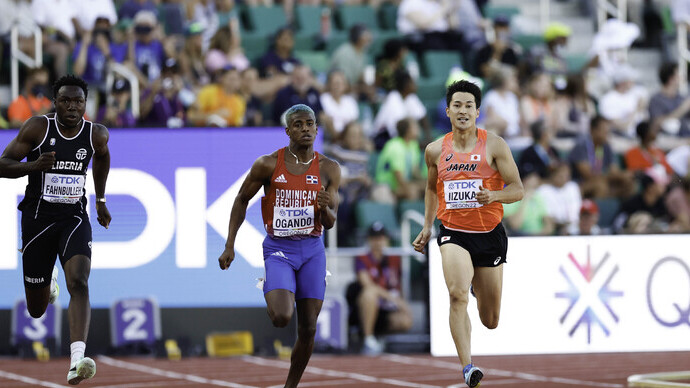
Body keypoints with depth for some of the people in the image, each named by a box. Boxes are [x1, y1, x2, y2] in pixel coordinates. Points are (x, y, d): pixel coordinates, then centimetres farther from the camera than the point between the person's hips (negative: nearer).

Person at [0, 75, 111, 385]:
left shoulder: (96, 135, -1)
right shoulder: (37, 127, -9)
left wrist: (100, 199, 26)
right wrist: (34, 165, -27)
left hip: (74, 218, 0)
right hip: (37, 219, 0)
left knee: (79, 283, -27)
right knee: (36, 310, 9)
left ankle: (77, 360, -39)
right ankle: (48, 284, 49)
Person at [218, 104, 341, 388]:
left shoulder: (328, 170, 1)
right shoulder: (268, 165, -6)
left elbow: (330, 223, 4)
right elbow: (241, 201, 6)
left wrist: (324, 208, -20)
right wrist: (229, 246, 2)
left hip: (312, 250, 3)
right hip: (278, 249, -3)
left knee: (308, 329, 1)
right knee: (281, 317, -23)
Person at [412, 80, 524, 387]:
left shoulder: (494, 145, -5)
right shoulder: (436, 151, 3)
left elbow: (518, 189, -6)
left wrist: (494, 195, -26)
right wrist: (426, 228, 14)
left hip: (490, 233, 0)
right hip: (453, 232, 0)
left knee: (491, 321, 10)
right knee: (458, 295, -29)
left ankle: (481, 287, 49)